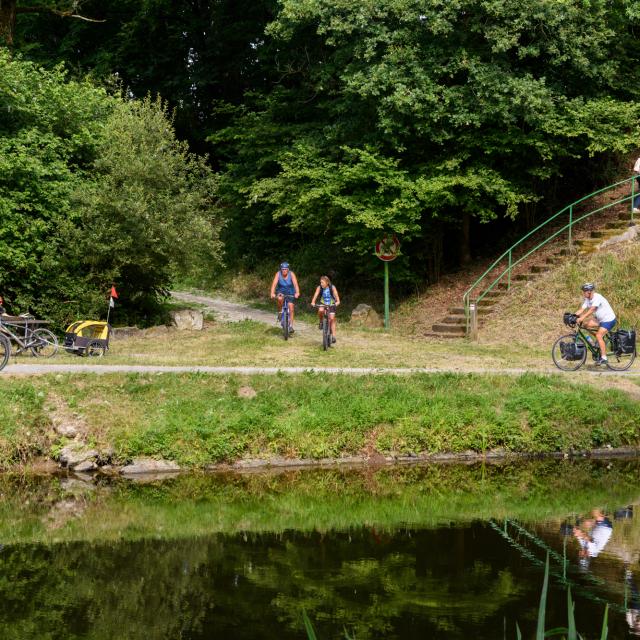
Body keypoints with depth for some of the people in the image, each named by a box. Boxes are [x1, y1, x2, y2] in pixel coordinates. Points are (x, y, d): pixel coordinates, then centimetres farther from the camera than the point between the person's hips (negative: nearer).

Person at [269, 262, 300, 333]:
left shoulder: (291, 274, -19)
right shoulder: (278, 274, -18)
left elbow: (295, 284, -29)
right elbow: (274, 284, -27)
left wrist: (297, 293, -46)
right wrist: (272, 293, -43)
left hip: (290, 293, 0)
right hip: (281, 292, 0)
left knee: (291, 307, -12)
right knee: (280, 298, -34)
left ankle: (291, 325, -4)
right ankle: (280, 312, -9)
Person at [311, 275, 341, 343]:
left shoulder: (332, 288, -18)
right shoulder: (319, 287, -15)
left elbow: (336, 296, -26)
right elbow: (316, 295, -25)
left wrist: (337, 302, -45)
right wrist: (313, 302, -42)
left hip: (331, 305, -1)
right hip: (323, 304, 1)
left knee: (332, 319, -10)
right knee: (320, 310, -34)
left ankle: (333, 336, -3)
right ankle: (321, 322, -6)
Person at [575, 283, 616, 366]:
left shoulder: (597, 297, -23)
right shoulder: (587, 300, 3)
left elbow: (591, 310, -34)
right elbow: (581, 309, -5)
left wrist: (582, 318, -43)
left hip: (609, 319, -9)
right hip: (600, 319, 9)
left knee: (599, 336, -21)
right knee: (586, 324, -6)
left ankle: (604, 357, -18)